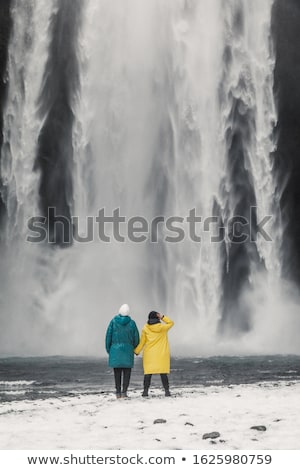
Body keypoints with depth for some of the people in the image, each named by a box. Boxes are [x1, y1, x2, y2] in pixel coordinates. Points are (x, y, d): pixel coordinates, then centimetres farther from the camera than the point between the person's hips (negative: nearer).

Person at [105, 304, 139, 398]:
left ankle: (118, 392, 8)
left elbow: (108, 336, -2)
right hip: (128, 350, -1)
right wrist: (134, 347, 21)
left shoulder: (114, 321, -4)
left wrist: (108, 349, 9)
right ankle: (124, 391, -4)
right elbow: (136, 337, 2)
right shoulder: (131, 323, -4)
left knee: (117, 372, 9)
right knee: (127, 372, 4)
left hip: (115, 349, 1)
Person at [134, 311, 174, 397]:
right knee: (163, 373, 1)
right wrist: (162, 317, 4)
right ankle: (167, 391, -1)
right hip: (162, 354, 0)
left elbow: (142, 342, 4)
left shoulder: (145, 329, -1)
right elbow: (171, 323, 16)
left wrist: (136, 351, 16)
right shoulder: (163, 327, -3)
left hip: (149, 354, 0)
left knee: (148, 372, 3)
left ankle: (145, 391, 2)